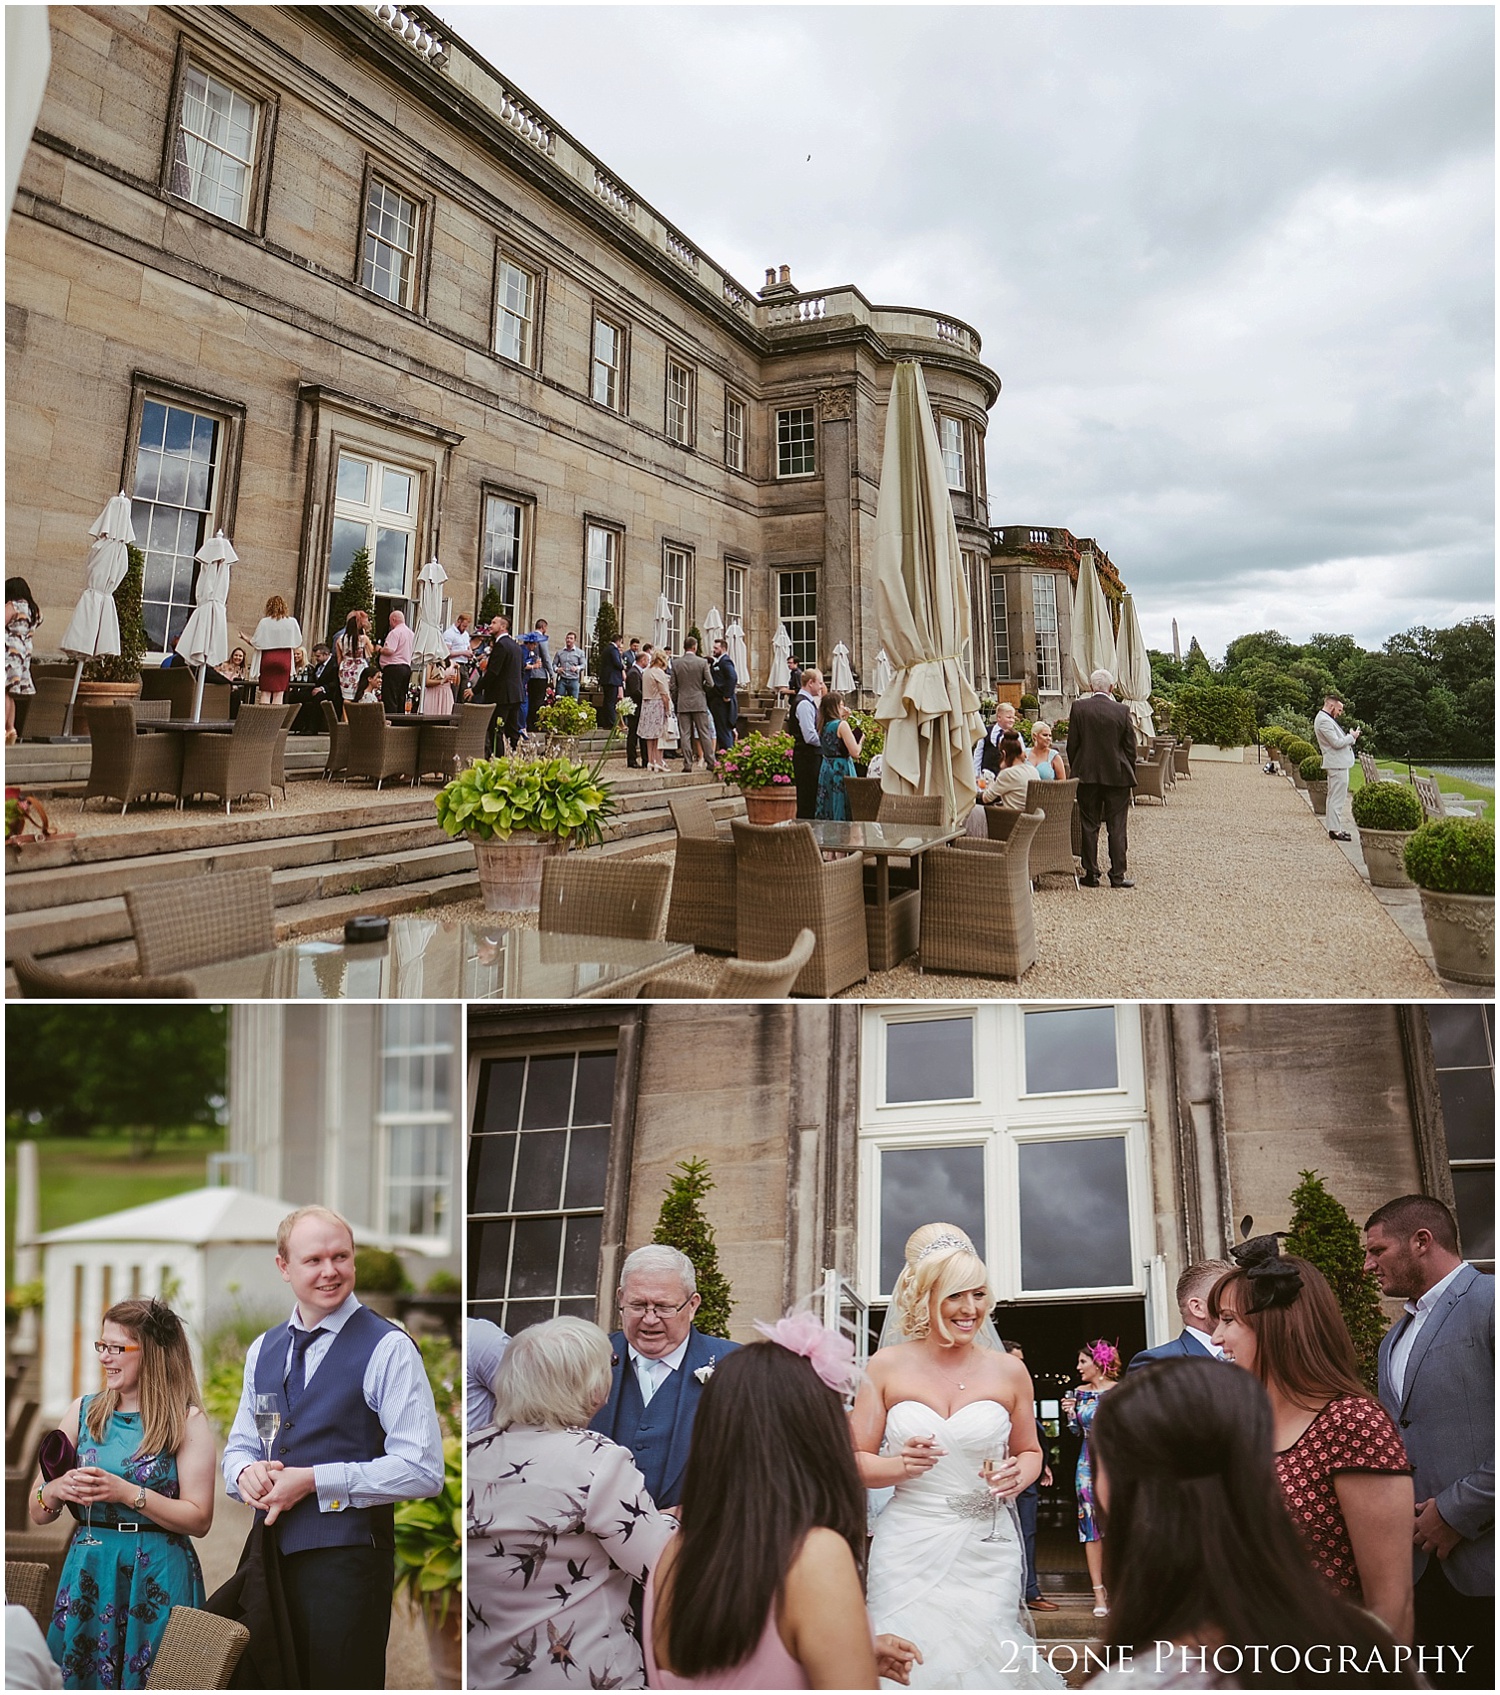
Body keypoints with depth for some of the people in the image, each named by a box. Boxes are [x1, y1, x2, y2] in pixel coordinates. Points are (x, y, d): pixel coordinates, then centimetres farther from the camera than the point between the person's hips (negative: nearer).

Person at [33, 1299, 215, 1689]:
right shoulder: (84, 1411, 6)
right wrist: (56, 1490, -14)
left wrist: (127, 1493, -20)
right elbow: (37, 1513, 9)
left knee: (151, 1684, 3)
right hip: (88, 1572, 4)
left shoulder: (186, 1421, -6)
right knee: (81, 1678, 10)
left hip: (157, 1580, -3)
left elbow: (199, 1520, -12)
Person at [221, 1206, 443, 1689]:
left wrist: (313, 1480, -18)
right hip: (272, 1550, 6)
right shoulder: (263, 1349, 9)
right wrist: (246, 1472, -5)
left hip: (348, 1555, -6)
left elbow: (422, 1470, -16)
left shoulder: (388, 1349, -12)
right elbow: (239, 1446, 19)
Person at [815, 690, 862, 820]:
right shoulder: (842, 725, -14)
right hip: (841, 770, -8)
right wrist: (860, 740, 3)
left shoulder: (823, 726, 7)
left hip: (826, 769, 8)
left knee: (827, 808, 11)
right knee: (841, 808, -3)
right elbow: (855, 752, -18)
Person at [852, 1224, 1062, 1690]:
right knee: (907, 1664, -1)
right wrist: (899, 1466, -19)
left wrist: (1019, 1474, -7)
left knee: (984, 1663, 1)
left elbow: (1030, 1451, 15)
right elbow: (855, 1462, 1)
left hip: (986, 1552, 1)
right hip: (907, 1551, -1)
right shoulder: (887, 1367, -3)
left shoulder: (1008, 1372, 0)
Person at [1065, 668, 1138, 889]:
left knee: (1089, 826, 7)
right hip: (1117, 775, 0)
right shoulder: (1121, 710, -5)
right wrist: (1129, 774, 12)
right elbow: (1130, 747, 0)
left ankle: (1091, 874, 8)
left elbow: (1072, 744, -1)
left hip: (1087, 774, 1)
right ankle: (1117, 875, 5)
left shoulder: (1079, 707, -5)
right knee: (1117, 827, 4)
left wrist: (1075, 770, 11)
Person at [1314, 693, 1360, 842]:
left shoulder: (1326, 719, 16)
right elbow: (1337, 743, -22)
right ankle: (1335, 830, -8)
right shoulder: (1324, 721, -18)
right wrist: (1352, 736, -7)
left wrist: (1349, 736, 7)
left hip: (1337, 764, 11)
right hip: (1337, 764, -11)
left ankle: (1334, 828, 23)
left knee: (1333, 797, 15)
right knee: (1337, 798, -9)